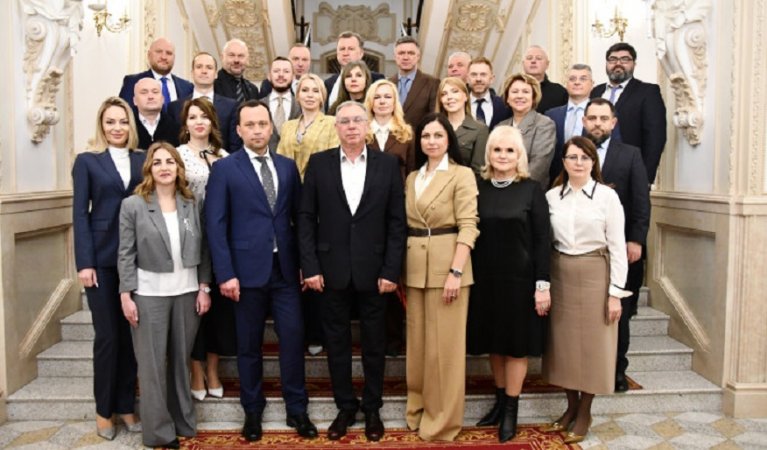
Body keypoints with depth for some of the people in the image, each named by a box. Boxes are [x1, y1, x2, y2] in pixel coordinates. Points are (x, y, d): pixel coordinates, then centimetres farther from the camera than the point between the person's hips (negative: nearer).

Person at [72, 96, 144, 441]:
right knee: (107, 335, 3)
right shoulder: (87, 161, 3)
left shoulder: (143, 161, 9)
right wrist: (84, 263, -10)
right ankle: (104, 410, 18)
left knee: (131, 334, 8)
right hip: (102, 258, -2)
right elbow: (80, 214, -2)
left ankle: (126, 405, 21)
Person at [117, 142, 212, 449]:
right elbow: (126, 255, -4)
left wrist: (204, 288, 2)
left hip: (187, 292, 3)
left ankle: (183, 422, 27)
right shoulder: (132, 205, -4)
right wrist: (126, 295, -8)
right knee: (153, 364, 6)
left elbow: (202, 249, 6)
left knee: (181, 360, 13)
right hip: (149, 294, -2)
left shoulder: (191, 204, 5)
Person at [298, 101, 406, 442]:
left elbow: (396, 222, -1)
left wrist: (391, 271, -6)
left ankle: (372, 408, 29)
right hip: (332, 270, 1)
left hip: (373, 270, 0)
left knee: (374, 344, 11)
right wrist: (310, 267, -6)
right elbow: (306, 218, 1)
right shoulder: (319, 163, 2)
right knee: (337, 343, 11)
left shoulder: (388, 164, 1)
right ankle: (345, 407, 28)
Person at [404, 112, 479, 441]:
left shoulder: (462, 175, -4)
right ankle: (418, 410, 28)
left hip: (447, 265, -5)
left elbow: (468, 226, -11)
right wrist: (400, 269, 4)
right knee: (417, 341, 13)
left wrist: (456, 272, -20)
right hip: (415, 267, 6)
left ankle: (442, 419, 16)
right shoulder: (412, 178, 14)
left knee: (445, 343, 2)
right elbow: (405, 225, 13)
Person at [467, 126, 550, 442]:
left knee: (517, 343, 7)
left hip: (520, 278, -3)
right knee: (494, 342, 13)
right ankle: (499, 401, 29)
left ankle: (511, 410, 19)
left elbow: (542, 241, -5)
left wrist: (543, 284, -10)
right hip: (485, 279, 3)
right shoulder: (478, 188, 3)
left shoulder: (532, 190, -4)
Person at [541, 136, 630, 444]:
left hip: (595, 277, -3)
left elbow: (617, 247, -6)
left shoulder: (607, 196, -6)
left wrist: (615, 292, -10)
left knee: (591, 344, 6)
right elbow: (545, 242, 5)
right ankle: (571, 406, 28)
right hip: (560, 277, 3)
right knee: (564, 342, 11)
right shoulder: (552, 196, 2)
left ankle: (584, 413, 22)